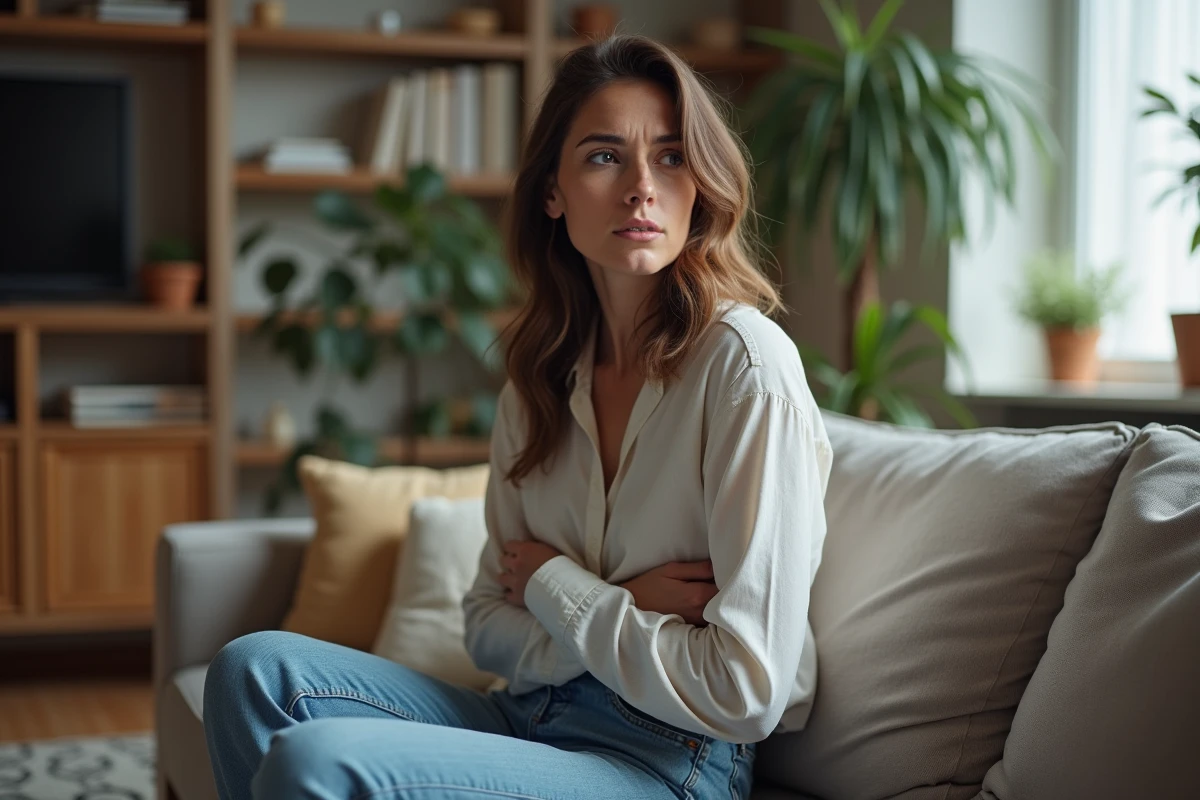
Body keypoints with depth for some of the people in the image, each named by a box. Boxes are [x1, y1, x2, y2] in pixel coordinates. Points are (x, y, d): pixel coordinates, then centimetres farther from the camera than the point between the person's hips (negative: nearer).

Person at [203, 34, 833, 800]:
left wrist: (555, 583, -8)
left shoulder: (745, 364, -16)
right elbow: (490, 626, 9)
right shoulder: (543, 376, 6)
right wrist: (622, 614, -11)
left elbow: (746, 692, -20)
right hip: (534, 719, 7)